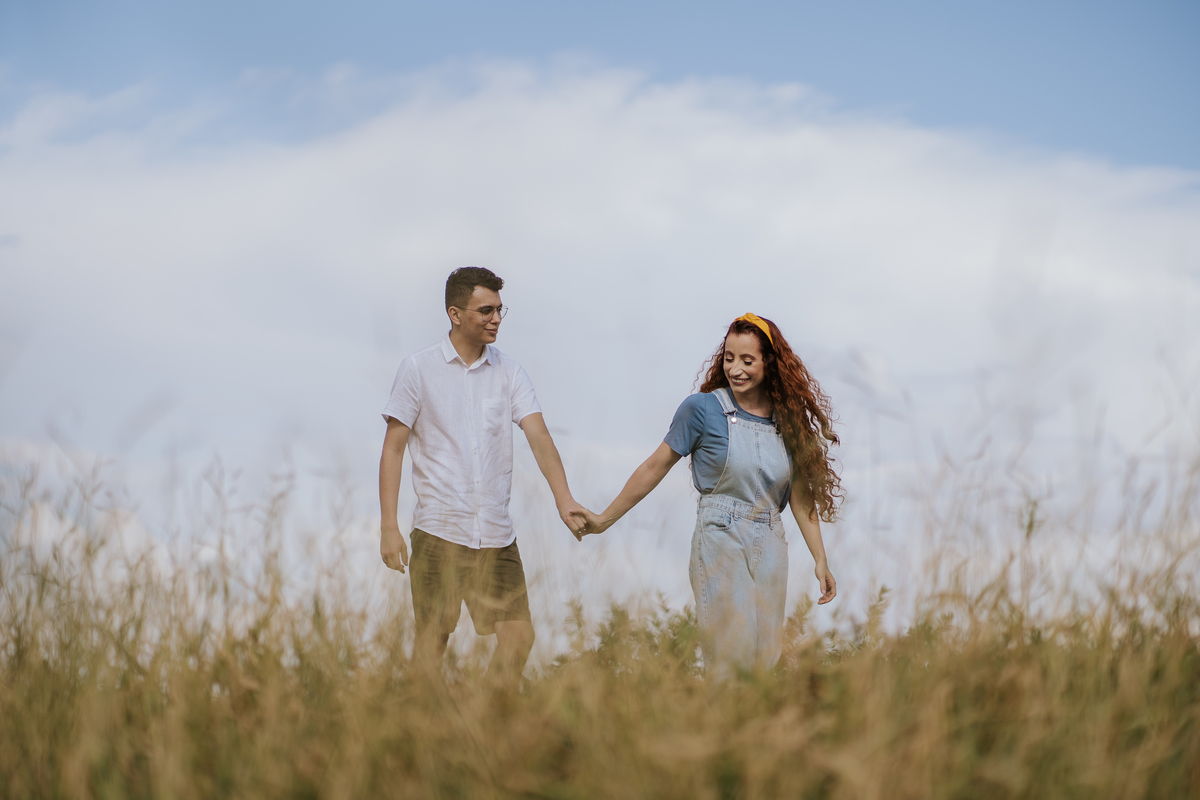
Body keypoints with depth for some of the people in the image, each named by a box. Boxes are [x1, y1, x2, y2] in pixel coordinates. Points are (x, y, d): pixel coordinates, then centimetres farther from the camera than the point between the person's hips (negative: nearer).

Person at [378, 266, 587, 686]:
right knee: (432, 639, 0)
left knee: (519, 637, -1)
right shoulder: (418, 369, 1)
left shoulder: (509, 373, 8)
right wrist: (388, 526, -6)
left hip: (496, 535, 3)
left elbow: (539, 436, -3)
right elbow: (392, 450, 1)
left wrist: (564, 500, -19)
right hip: (439, 530, -3)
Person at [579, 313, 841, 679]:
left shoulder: (787, 421, 9)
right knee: (730, 658, -13)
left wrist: (820, 560, 8)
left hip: (770, 548, 4)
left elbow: (800, 496, 12)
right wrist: (604, 519, 9)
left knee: (766, 661, 5)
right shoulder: (703, 409, -2)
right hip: (720, 541, -4)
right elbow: (656, 467, 5)